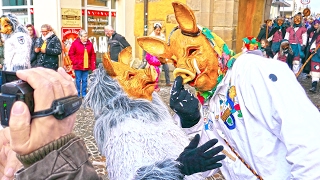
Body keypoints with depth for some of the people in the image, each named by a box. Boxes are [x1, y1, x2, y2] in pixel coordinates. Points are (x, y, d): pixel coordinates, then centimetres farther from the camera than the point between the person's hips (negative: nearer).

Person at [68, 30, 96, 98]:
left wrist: (93, 66, 2)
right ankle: (78, 94, 14)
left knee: (85, 80, 9)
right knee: (78, 80, 4)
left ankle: (84, 94, 19)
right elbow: (71, 54, -2)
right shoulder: (75, 43, -6)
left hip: (86, 66, 3)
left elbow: (92, 55, 6)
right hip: (78, 66, -3)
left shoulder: (90, 44, 4)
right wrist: (75, 62, -8)